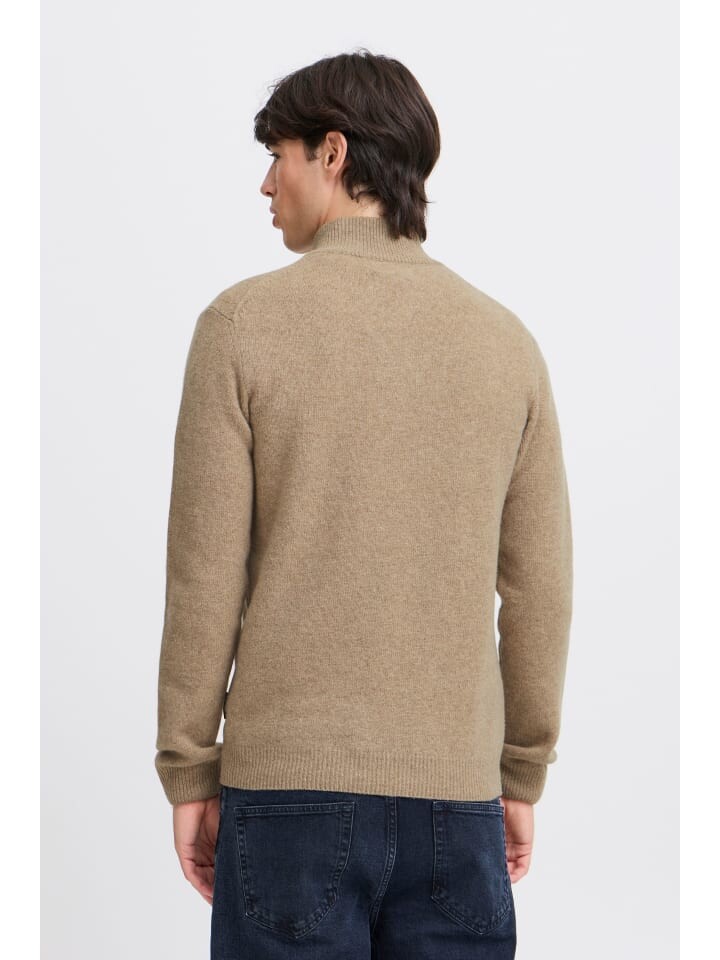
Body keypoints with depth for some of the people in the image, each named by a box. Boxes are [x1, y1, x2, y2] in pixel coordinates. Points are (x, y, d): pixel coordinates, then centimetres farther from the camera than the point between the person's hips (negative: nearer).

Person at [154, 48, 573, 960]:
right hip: (452, 787, 3)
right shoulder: (505, 339, 4)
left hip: (291, 783, -3)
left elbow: (206, 574, -7)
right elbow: (539, 587, 5)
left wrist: (187, 776, 3)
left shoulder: (243, 321, -6)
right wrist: (522, 778, 15)